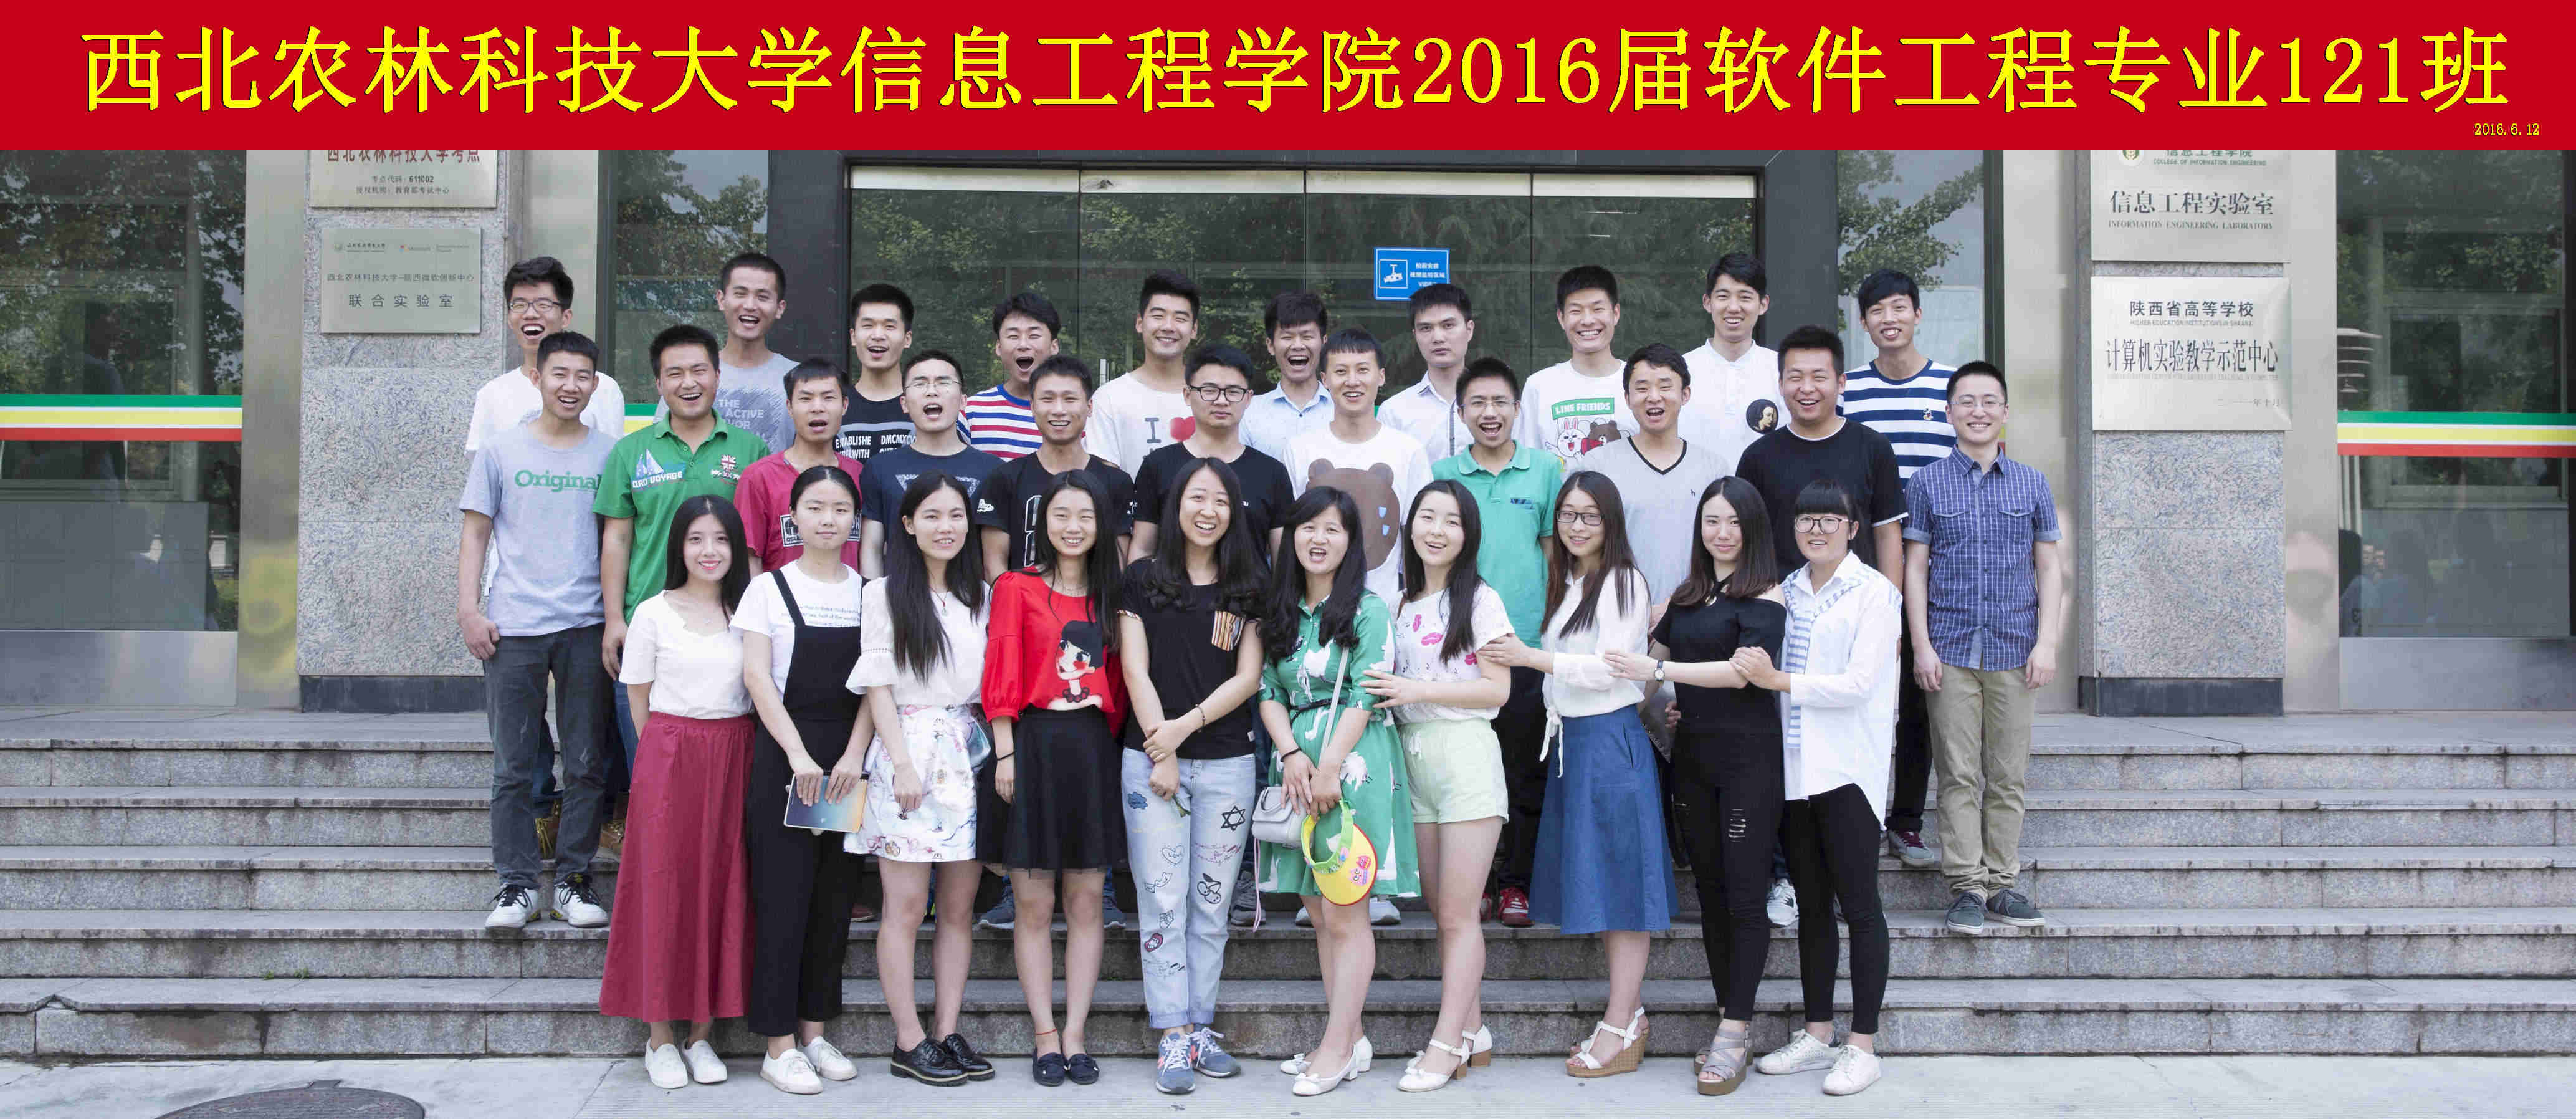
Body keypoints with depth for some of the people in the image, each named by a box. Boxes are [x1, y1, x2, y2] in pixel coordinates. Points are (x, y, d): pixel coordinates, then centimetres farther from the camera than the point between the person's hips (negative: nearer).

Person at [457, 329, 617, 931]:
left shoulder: (610, 453, 7)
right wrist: (469, 610, -2)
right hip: (512, 628, -1)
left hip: (586, 627, 1)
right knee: (513, 766, 2)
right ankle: (517, 882, 11)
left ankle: (575, 880, 14)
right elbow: (475, 533, 8)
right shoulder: (501, 450, 6)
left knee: (586, 763, 4)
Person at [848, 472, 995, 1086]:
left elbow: (993, 681, 15)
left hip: (970, 752, 5)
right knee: (906, 906, -3)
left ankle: (947, 1032, 12)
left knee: (960, 904, 6)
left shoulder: (980, 596, 13)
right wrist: (902, 761, -12)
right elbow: (878, 685, -3)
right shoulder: (885, 594, 1)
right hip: (910, 749, -5)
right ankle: (909, 1042, 2)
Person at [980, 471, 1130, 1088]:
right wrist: (1006, 753, -11)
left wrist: (1114, 744, 1)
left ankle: (1075, 1036, 11)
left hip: (1093, 750, 3)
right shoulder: (1017, 587, 1)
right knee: (1034, 903, 1)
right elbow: (1002, 675, -4)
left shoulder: (1108, 595, 12)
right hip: (1033, 743, -3)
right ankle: (1045, 1038, 9)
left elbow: (1118, 683, 12)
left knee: (1086, 900, 4)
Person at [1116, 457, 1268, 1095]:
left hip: (1227, 763, 2)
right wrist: (1161, 753, -8)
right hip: (1151, 759, -2)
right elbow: (1136, 671, -1)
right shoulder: (1143, 580, 4)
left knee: (1212, 904, 6)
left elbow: (1248, 677, 2)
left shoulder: (1247, 588, 9)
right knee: (1163, 901, -3)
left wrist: (1187, 724, -10)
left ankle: (1200, 1029, 14)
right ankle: (1175, 1040, 1)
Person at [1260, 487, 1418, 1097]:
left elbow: (1365, 698, -10)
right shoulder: (1284, 612, 14)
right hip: (1296, 760, 6)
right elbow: (1269, 693, 9)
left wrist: (1328, 767, -15)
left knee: (1344, 913, -5)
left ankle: (1338, 1045, 0)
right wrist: (1290, 754, -8)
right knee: (1320, 911, 8)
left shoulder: (1367, 610, -4)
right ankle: (1350, 1039, 15)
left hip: (1351, 763, -6)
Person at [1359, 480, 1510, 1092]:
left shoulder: (1479, 600, -2)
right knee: (1441, 910, 8)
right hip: (1413, 756, 6)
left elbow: (1496, 689, -8)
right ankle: (1471, 1034, 17)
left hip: (1465, 751, -6)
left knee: (1458, 911, -5)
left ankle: (1446, 1044, -2)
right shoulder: (1405, 606, 16)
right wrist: (1386, 690, 2)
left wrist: (1416, 690, -13)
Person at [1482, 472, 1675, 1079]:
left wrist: (1532, 657, -13)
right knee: (1592, 881, 11)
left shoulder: (1622, 581, -8)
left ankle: (1620, 1029, 0)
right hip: (1571, 738, 9)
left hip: (1611, 739, -9)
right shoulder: (1568, 583, 17)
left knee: (1620, 882, -4)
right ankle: (1631, 1011, 21)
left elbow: (1607, 668, -15)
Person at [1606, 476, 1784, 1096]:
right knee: (1710, 890, 9)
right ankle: (1731, 1018, 18)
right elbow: (1654, 650, 23)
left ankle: (1735, 1033, -3)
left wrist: (1658, 670, -19)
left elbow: (1741, 671, -17)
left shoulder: (1764, 593, -6)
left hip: (1748, 754, -7)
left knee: (1744, 894, -5)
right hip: (1693, 753, 7)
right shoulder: (1688, 594, 13)